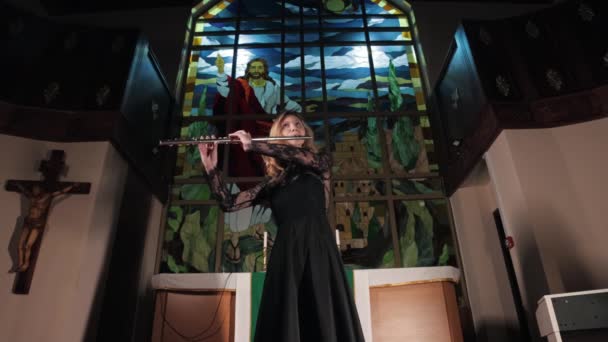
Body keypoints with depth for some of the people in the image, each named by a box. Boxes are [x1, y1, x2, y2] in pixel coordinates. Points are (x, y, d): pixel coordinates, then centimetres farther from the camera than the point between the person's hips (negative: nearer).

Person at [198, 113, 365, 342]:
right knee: (285, 323, -4)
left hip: (318, 249, -1)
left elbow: (301, 156, -9)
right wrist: (210, 166, -2)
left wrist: (252, 145, -5)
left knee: (324, 320, -7)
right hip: (285, 255, 1)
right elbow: (229, 203, 11)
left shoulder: (321, 164, 14)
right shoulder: (272, 182, 17)